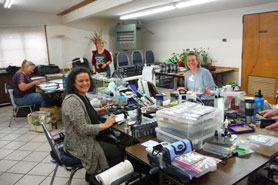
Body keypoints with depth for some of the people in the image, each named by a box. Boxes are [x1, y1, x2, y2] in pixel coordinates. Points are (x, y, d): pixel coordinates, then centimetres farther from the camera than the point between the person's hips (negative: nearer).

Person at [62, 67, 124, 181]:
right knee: (119, 152, -5)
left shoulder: (82, 96, 4)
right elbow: (83, 129, -29)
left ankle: (92, 176, 25)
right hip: (80, 146, -9)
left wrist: (96, 112, 7)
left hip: (86, 139, 9)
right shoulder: (72, 101, -26)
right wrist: (105, 125, -21)